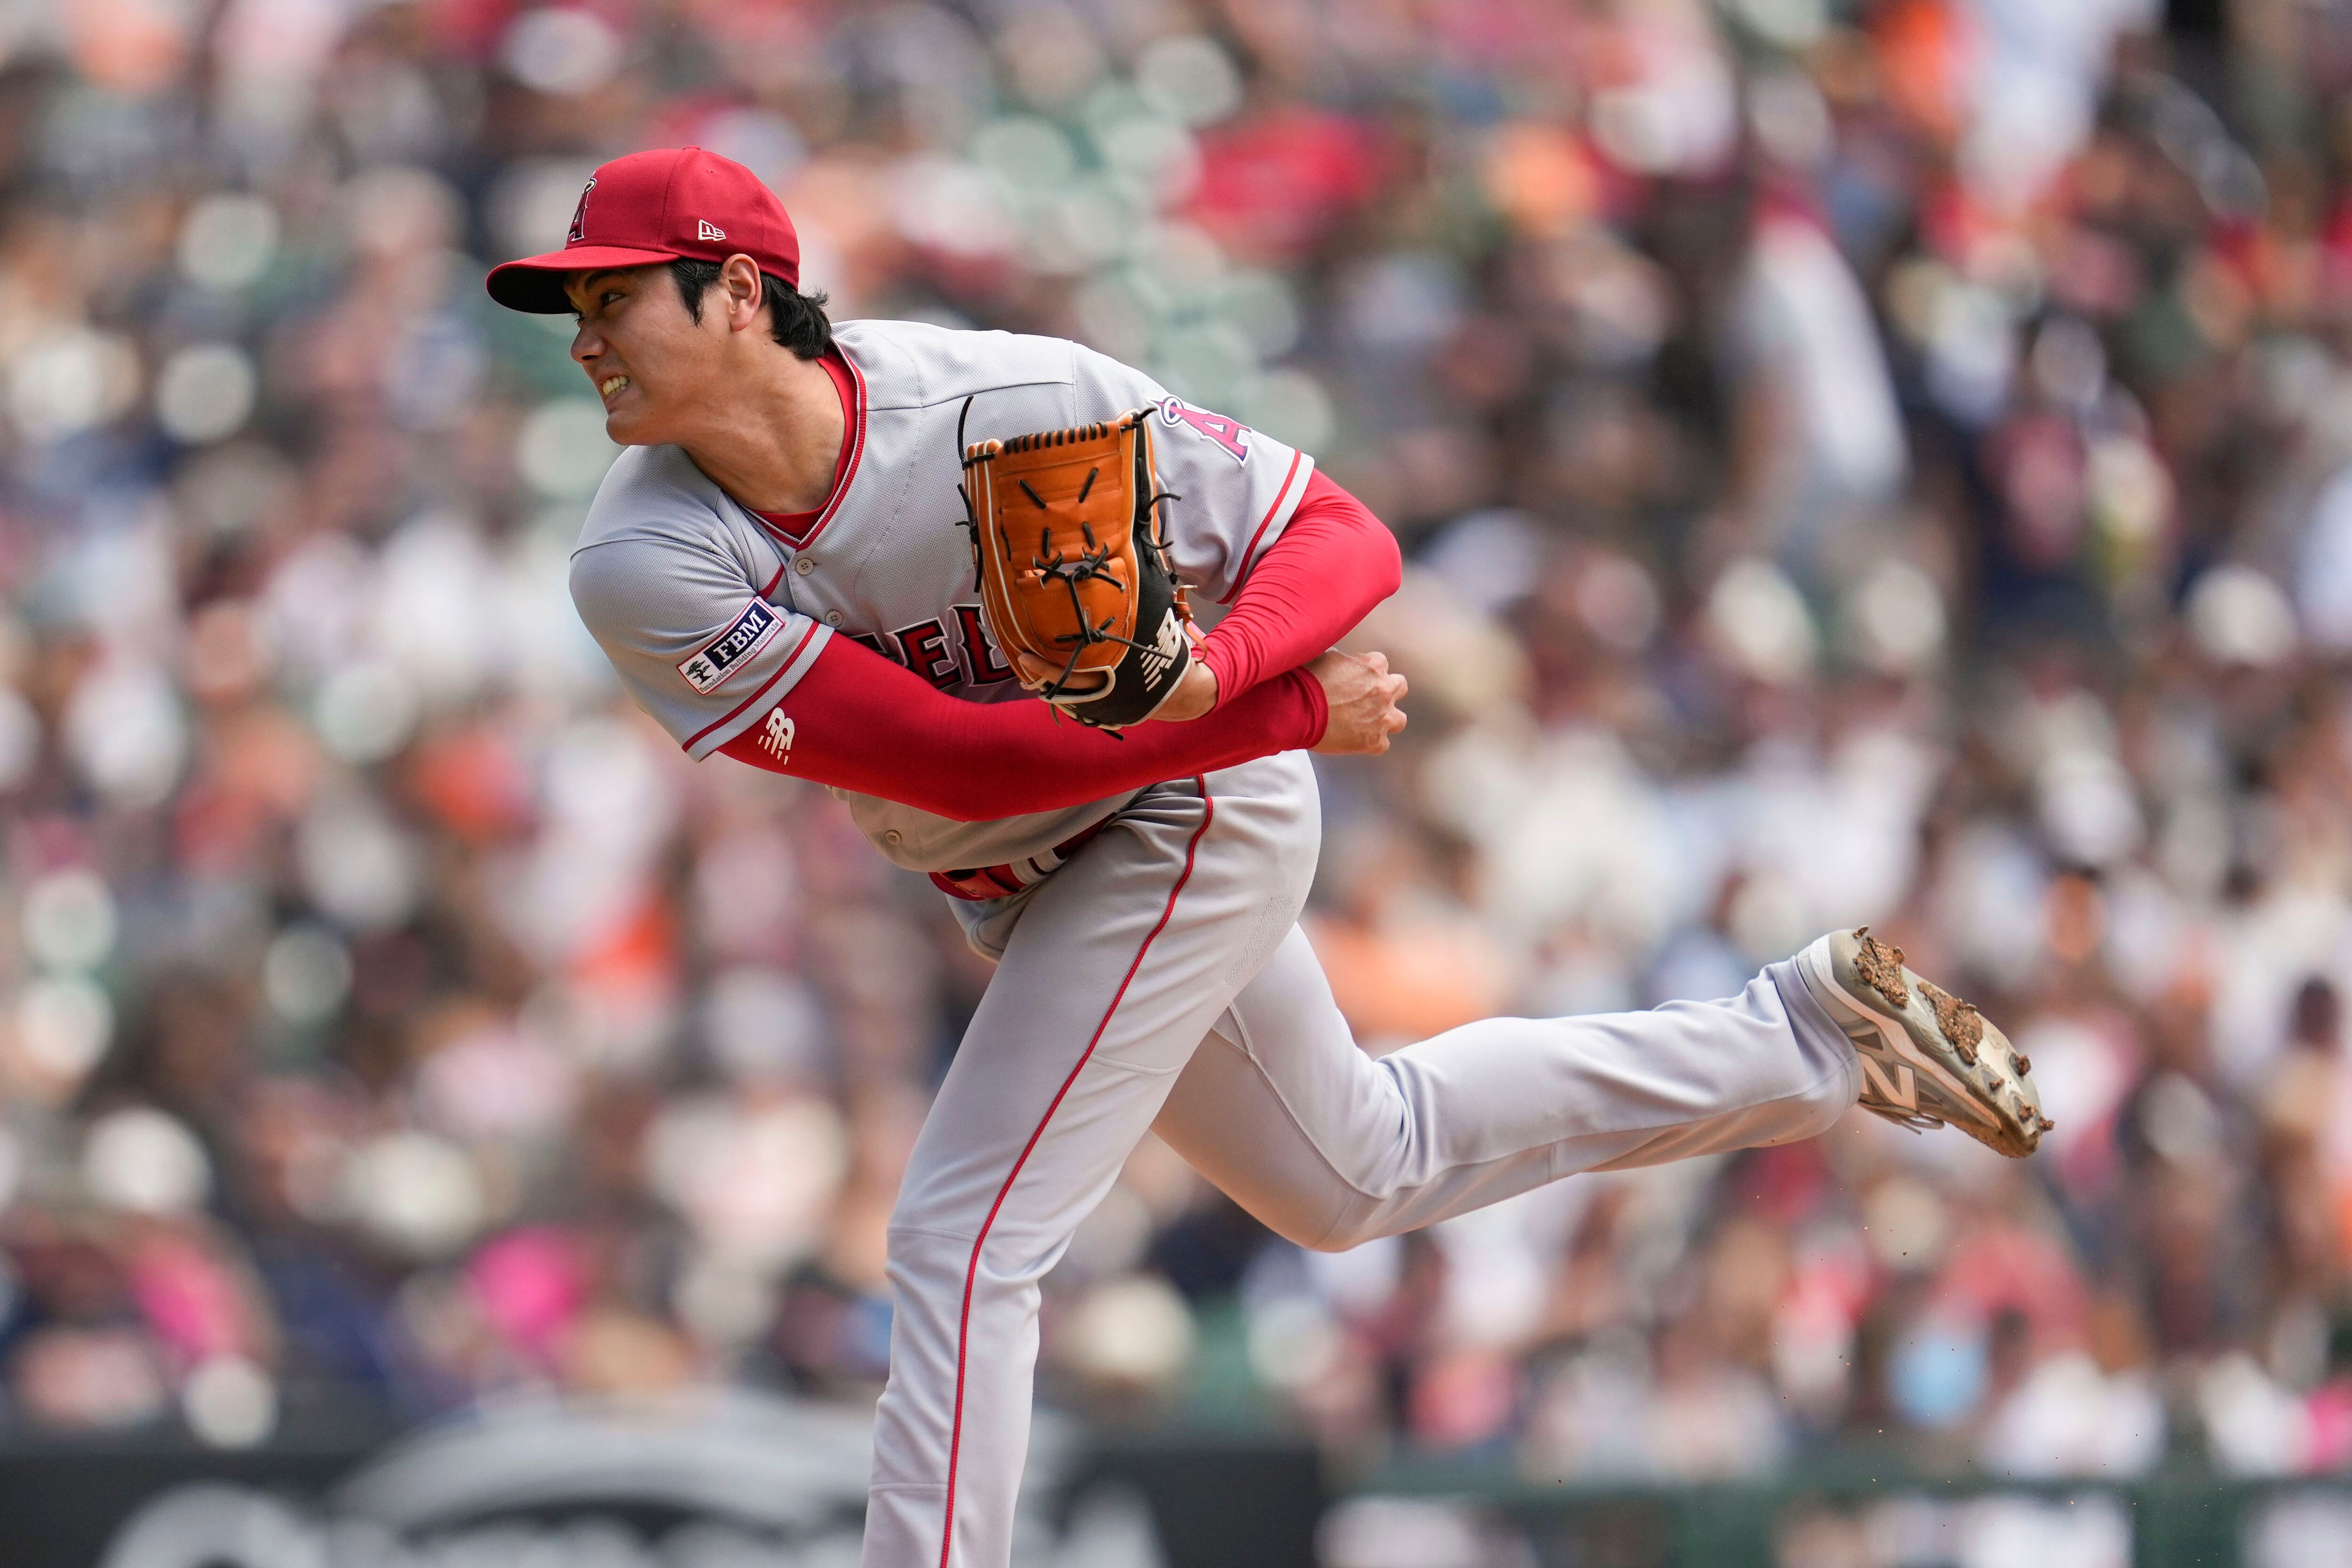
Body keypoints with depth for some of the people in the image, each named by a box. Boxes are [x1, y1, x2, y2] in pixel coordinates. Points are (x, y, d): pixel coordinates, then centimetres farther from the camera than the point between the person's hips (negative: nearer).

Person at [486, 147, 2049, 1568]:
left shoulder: (1015, 406, -30)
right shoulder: (647, 568, -22)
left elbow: (1345, 537, -21)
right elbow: (954, 757, -25)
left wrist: (1212, 672, -43)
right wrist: (1290, 714, -28)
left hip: (1190, 819, -6)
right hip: (1019, 889, 6)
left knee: (963, 1242, -15)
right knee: (1359, 1173, 24)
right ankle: (1814, 1033, 39)